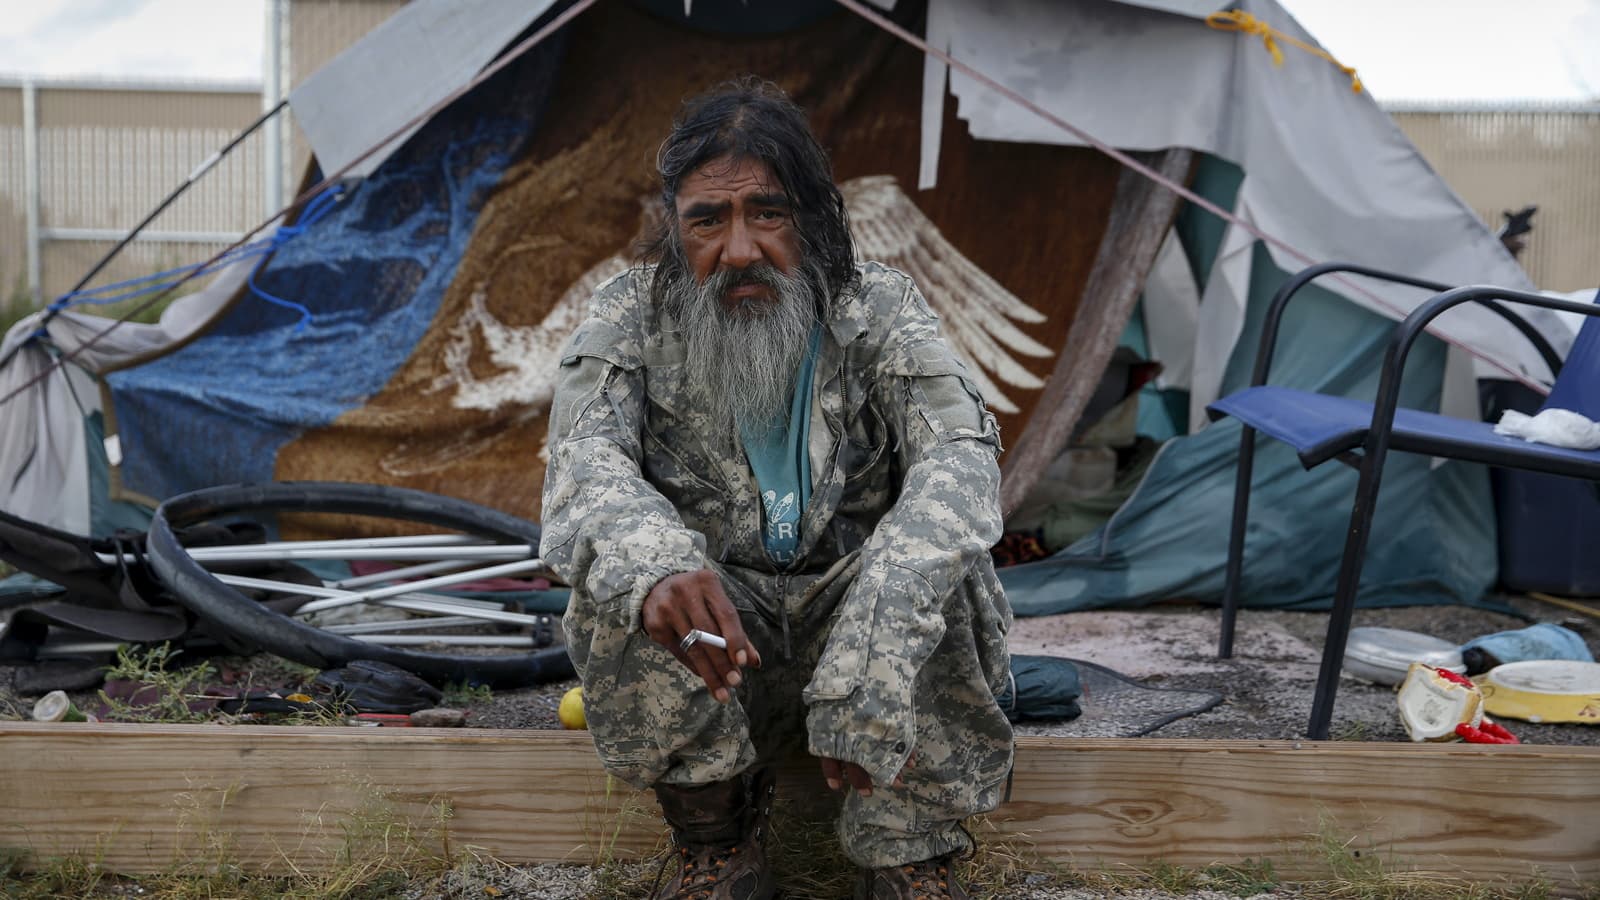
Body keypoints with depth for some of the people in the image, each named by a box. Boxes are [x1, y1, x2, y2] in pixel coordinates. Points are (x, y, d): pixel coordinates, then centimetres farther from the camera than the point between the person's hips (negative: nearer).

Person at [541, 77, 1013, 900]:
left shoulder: (878, 307, -11)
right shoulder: (630, 316, -9)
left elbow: (959, 454, -28)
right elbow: (585, 460, -26)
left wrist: (871, 660, -44)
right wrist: (651, 561, -52)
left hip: (847, 616, 0)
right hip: (705, 649, 1)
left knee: (942, 561, -30)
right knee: (622, 579, -30)